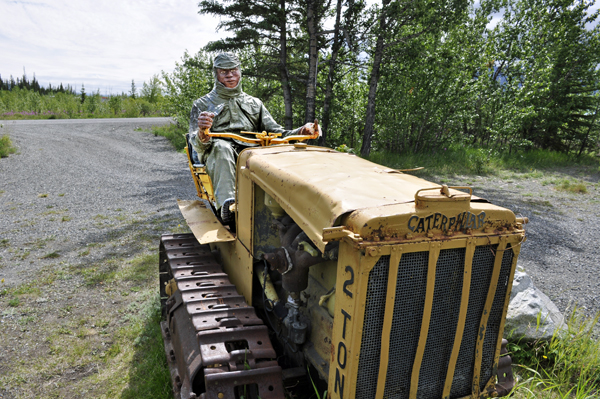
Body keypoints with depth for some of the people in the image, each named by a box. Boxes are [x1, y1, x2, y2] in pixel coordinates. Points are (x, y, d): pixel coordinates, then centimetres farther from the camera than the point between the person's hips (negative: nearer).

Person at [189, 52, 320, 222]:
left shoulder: (254, 103, 26)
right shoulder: (202, 104, 18)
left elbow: (275, 131, 15)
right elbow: (197, 144, 3)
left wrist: (301, 132, -6)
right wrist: (202, 133, -24)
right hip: (218, 157, -2)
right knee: (221, 146, -37)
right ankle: (226, 205, -49)